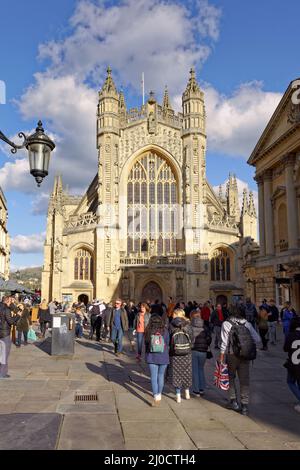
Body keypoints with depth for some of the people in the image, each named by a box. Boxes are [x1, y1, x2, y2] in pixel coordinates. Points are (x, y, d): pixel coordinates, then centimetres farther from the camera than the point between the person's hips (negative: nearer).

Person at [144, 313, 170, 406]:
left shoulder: (148, 331, -5)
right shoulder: (165, 330, -6)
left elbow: (146, 344, 3)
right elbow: (168, 344, 2)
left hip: (152, 357, -1)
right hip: (163, 357, 1)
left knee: (153, 377, 3)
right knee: (161, 375, 15)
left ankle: (156, 397, -6)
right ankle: (159, 394, 28)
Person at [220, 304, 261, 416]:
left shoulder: (226, 324, -5)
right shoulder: (247, 323, 4)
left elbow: (224, 342, -8)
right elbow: (257, 339, 0)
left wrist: (221, 357, -2)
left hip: (232, 355, -2)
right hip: (246, 356, 2)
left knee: (231, 377, 18)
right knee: (244, 380, 9)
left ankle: (234, 401, 18)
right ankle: (244, 406, 10)